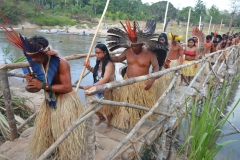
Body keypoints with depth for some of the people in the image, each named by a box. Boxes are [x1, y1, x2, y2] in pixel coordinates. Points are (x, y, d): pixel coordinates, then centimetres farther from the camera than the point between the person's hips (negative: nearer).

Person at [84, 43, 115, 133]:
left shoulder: (109, 64, -25)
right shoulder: (99, 62, 0)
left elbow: (105, 79, -38)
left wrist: (93, 86, -49)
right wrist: (89, 67, -2)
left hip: (107, 90, -7)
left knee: (107, 109, 10)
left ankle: (109, 124, 40)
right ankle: (101, 118, 48)